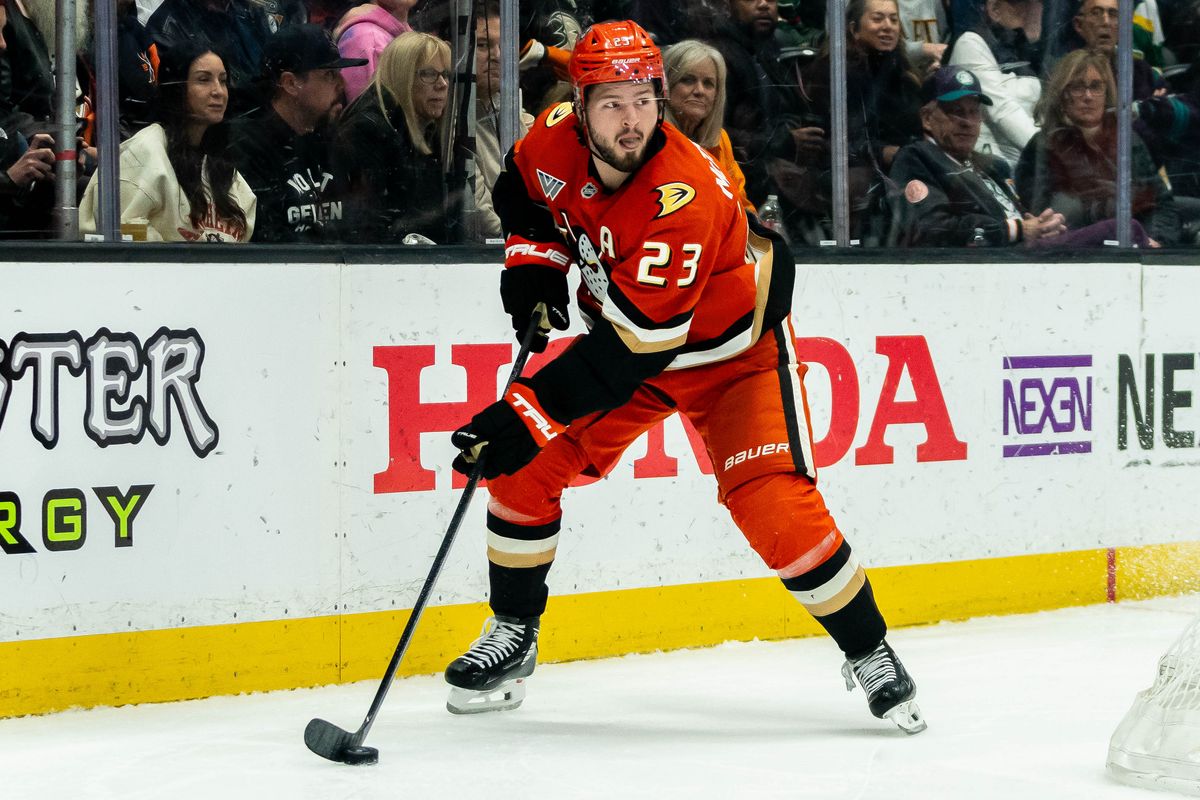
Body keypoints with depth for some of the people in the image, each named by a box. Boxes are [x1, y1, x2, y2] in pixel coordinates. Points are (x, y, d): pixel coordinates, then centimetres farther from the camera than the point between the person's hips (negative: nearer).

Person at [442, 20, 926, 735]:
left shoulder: (685, 197, -38)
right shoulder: (557, 140, -18)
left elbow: (634, 342, -38)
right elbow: (523, 189, 10)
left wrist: (531, 410, -39)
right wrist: (534, 261, -7)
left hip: (732, 351, -6)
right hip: (621, 327, 6)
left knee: (776, 508, -18)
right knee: (525, 465, -8)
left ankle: (869, 652, 1)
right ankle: (513, 635, 11)